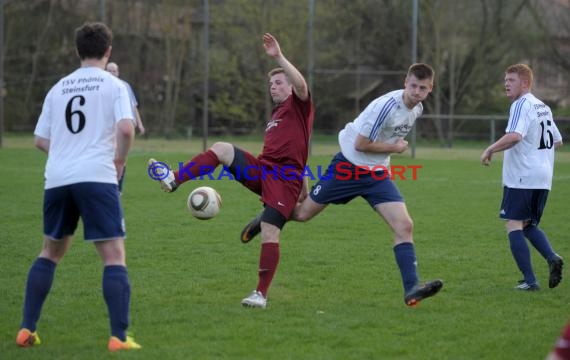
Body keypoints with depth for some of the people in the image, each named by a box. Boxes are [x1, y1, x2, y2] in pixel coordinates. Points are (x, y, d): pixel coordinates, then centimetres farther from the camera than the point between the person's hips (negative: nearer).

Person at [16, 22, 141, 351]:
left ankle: (27, 330, 18)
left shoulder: (58, 88, 17)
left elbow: (41, 140, 16)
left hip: (57, 179, 5)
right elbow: (126, 128, -13)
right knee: (114, 256, -4)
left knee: (50, 252, 20)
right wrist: (120, 159, 3)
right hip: (97, 177, -5)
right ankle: (119, 337, -12)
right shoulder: (114, 86, 3)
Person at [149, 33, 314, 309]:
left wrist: (278, 57, -27)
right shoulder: (274, 116, 29)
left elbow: (301, 84, -19)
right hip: (262, 169, 7)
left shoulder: (299, 105, 4)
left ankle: (261, 294, -10)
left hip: (284, 178, -7)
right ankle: (173, 180, -23)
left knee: (269, 232, -15)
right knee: (221, 149, -14)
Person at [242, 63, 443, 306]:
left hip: (377, 175, 6)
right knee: (302, 214, 7)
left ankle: (411, 289, -14)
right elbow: (361, 144, -23)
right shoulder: (387, 105, -25)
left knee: (404, 225, -12)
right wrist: (394, 147, -15)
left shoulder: (417, 109, 2)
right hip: (348, 167, -6)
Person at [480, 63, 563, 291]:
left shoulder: (521, 105, -11)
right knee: (529, 225, 19)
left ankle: (529, 280, -11)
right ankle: (552, 258, -6)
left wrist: (490, 150, -17)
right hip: (543, 179, 9)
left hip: (521, 177, -9)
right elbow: (557, 141, 25)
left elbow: (514, 136, -27)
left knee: (514, 225, -4)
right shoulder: (544, 107, 17)